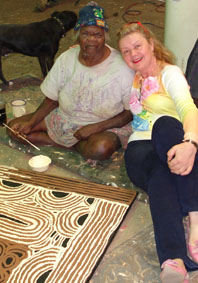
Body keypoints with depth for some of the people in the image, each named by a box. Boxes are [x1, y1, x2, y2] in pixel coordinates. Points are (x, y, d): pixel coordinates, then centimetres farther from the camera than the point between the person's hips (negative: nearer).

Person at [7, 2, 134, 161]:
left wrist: (96, 127, -23)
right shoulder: (66, 59, -4)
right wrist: (31, 123, -10)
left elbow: (132, 112, -13)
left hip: (106, 128, -4)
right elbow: (51, 100, 5)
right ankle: (80, 145, -6)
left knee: (101, 148, -40)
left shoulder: (121, 67, -18)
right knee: (14, 128, -6)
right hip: (64, 119, 5)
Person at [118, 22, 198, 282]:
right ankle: (174, 261, -57)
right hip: (141, 147, 2)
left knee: (165, 124, -39)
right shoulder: (130, 77, 22)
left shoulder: (170, 73, 4)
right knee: (160, 175, -35)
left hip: (172, 144, -2)